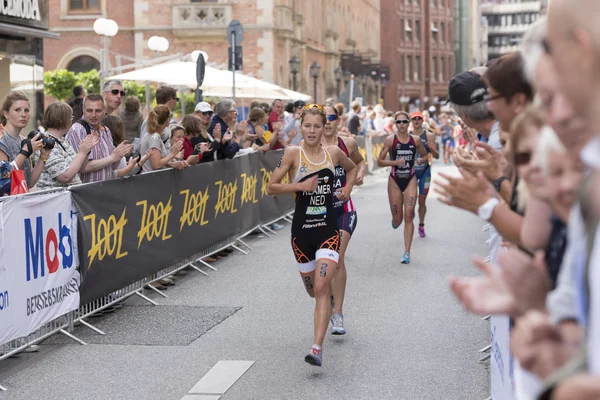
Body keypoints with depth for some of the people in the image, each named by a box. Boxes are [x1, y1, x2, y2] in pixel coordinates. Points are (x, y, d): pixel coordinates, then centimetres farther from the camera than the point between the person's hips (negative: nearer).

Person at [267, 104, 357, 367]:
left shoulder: (333, 153, 4)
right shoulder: (293, 154, -4)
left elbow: (353, 168, 26)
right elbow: (271, 188, -7)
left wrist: (348, 187, 8)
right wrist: (300, 185, -19)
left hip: (328, 229, 0)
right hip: (302, 229, 0)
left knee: (321, 288, -15)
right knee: (312, 290, 14)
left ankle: (317, 349, -18)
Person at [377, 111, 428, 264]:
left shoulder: (416, 140, 0)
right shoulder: (390, 140, -5)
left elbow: (425, 156, 17)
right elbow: (379, 162, -4)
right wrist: (395, 162, -19)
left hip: (410, 180, 0)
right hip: (394, 181, 0)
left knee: (408, 215, -11)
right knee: (397, 220, 6)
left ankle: (407, 252, -6)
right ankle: (395, 220, 47)